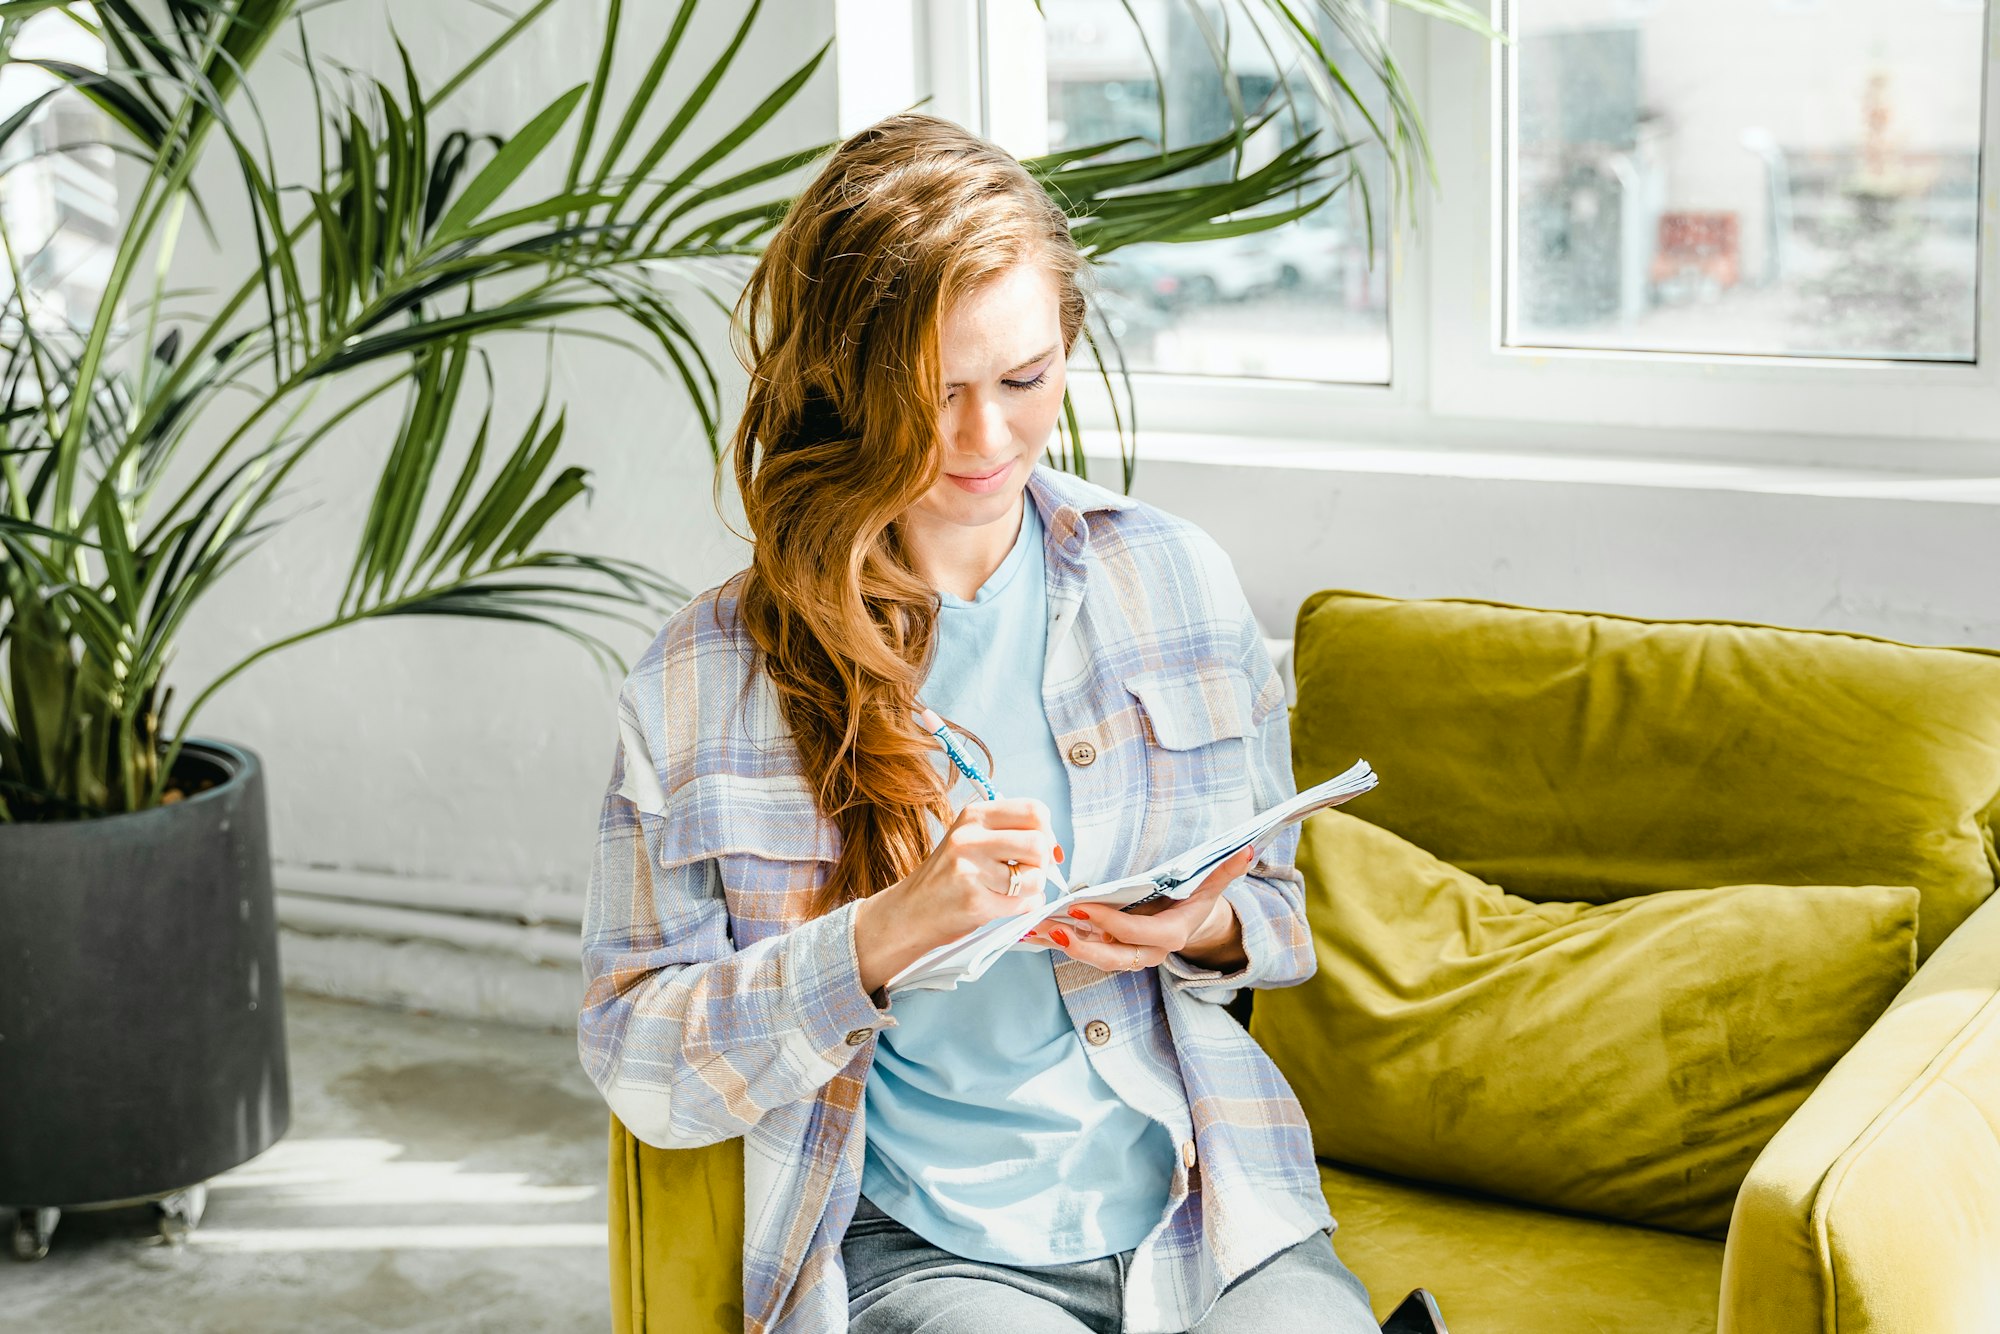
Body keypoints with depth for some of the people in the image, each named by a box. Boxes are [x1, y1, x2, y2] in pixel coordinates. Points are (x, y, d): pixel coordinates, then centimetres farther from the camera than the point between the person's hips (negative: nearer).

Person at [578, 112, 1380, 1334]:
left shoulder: (1174, 580, 8)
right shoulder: (709, 677, -1)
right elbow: (637, 1060, -1)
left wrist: (1201, 931, -6)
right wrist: (887, 934, -16)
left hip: (1202, 1208, 2)